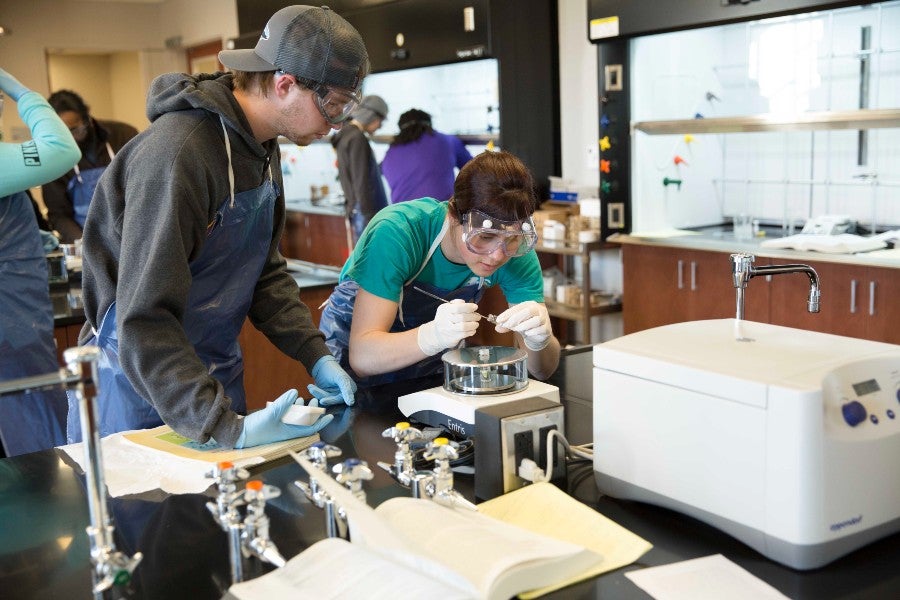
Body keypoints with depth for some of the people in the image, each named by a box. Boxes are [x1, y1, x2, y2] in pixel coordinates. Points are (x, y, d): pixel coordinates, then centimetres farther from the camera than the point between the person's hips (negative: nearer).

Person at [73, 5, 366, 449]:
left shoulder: (262, 149, 2)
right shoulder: (179, 154, -27)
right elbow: (144, 323, -30)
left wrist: (316, 356, -2)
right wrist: (228, 427, -34)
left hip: (217, 375, 8)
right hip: (139, 385, -8)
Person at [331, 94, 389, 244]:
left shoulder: (344, 137, 18)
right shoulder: (357, 139, -12)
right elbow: (361, 182, -17)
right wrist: (369, 217, -18)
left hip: (355, 210, 10)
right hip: (366, 211, -10)